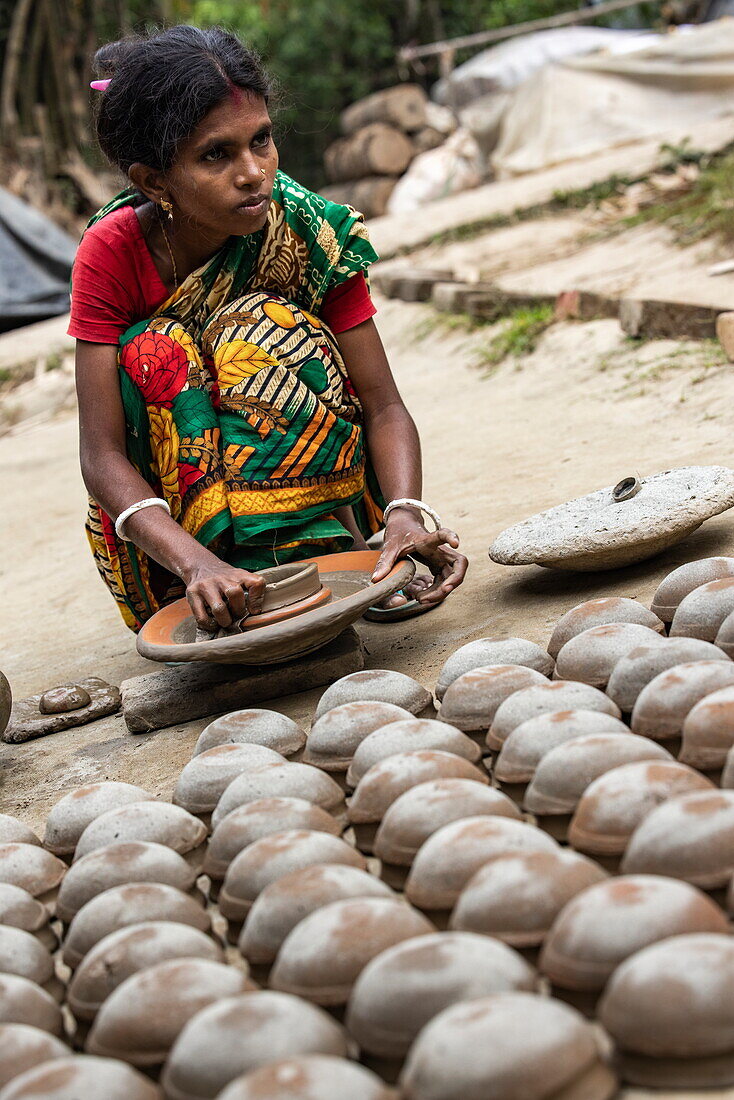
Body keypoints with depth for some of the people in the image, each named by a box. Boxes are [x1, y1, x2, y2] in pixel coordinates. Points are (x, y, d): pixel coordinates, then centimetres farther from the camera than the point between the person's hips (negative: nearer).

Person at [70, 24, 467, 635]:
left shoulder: (314, 234, -17)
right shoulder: (111, 253, -18)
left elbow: (383, 406, -17)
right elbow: (101, 453, -24)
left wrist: (404, 514, -38)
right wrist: (196, 563, -42)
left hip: (307, 478, 0)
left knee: (266, 326, -26)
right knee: (154, 352, -27)